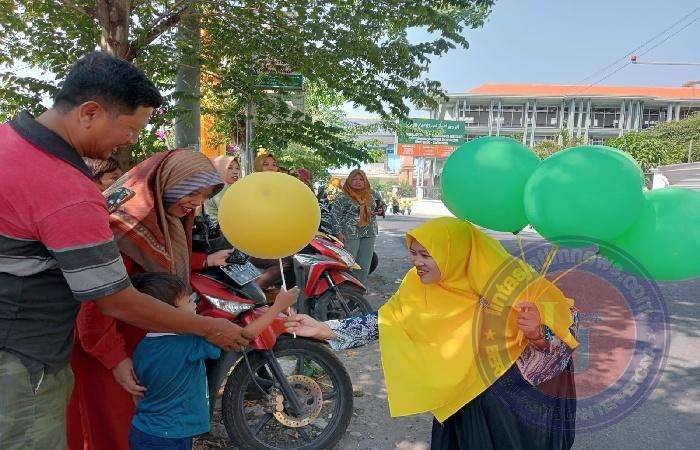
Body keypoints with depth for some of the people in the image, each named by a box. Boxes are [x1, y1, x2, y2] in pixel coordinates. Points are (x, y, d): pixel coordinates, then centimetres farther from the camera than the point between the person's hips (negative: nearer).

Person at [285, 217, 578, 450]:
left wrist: (537, 333, -41)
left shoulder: (512, 281, -23)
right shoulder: (419, 285, -11)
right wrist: (323, 330, -17)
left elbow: (567, 327, -18)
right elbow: (383, 322, -9)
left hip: (526, 400, -3)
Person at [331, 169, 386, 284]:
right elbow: (334, 214, -7)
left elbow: (382, 205, 23)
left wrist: (381, 211, 1)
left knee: (365, 264, 10)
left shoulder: (373, 194, 7)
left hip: (369, 234, 5)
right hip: (350, 234, -5)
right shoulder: (343, 197, -7)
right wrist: (339, 232, -13)